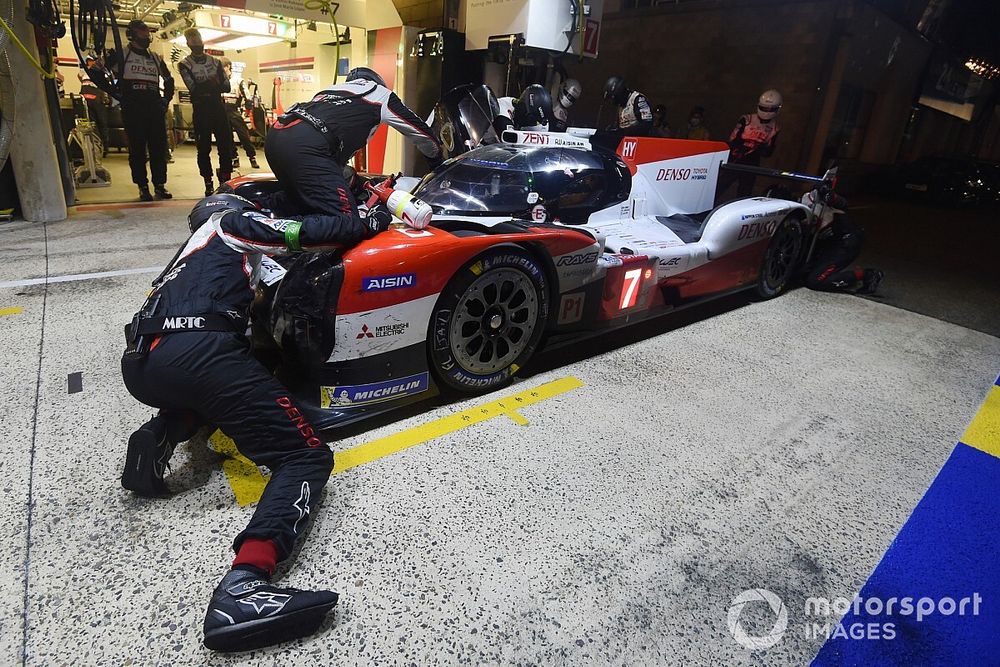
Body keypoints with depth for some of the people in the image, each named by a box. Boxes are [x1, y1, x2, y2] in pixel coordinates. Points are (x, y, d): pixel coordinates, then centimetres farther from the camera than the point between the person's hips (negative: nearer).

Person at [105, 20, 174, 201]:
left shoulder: (155, 58, 19)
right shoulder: (121, 55, 6)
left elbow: (169, 80, 31)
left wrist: (166, 99, 18)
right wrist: (116, 93, -6)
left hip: (154, 109, 4)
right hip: (132, 110, -4)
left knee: (159, 147, 0)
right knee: (137, 149, -3)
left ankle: (160, 185, 7)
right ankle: (143, 187, 0)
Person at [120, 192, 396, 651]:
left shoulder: (193, 253, 39)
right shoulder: (232, 223, 17)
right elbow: (305, 234, 6)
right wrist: (369, 223, 15)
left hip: (139, 365, 9)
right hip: (196, 352, -8)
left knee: (203, 385, 43)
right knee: (306, 457, -8)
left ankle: (157, 437, 11)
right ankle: (243, 585, -33)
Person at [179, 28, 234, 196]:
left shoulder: (215, 62, 15)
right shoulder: (184, 65, 5)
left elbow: (226, 87, 3)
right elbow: (194, 89, -9)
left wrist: (205, 86, -7)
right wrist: (213, 84, -4)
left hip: (218, 108, 3)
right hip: (201, 111, -3)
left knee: (226, 144, -4)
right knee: (204, 148, -2)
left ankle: (226, 182, 3)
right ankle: (208, 184, 3)